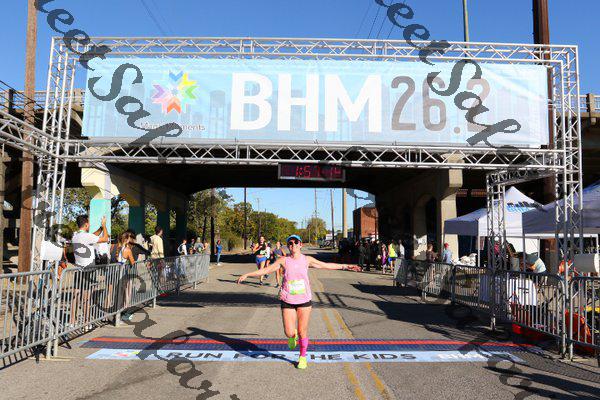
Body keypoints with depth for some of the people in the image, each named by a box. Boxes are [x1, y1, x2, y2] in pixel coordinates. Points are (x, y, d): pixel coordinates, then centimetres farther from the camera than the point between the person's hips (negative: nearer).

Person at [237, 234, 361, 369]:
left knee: (302, 331, 4)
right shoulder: (283, 260, -3)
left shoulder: (307, 260, 1)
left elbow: (326, 265, 10)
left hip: (304, 300, 1)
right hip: (288, 301, -1)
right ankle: (293, 336, 34)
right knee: (289, 333, -5)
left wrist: (345, 266, 13)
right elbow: (266, 270, -1)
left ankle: (303, 357, 28)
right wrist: (247, 275, -6)